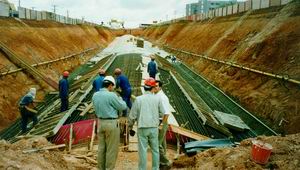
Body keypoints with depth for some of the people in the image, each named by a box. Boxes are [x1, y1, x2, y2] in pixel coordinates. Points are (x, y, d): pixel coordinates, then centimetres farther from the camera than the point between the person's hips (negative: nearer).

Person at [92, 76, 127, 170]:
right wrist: (119, 99, 12)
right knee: (112, 149, 3)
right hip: (111, 123, -7)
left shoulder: (95, 95, 4)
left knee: (101, 147, 15)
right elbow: (123, 107, -7)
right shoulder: (111, 95, -16)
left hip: (101, 122, 7)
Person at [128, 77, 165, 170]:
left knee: (143, 150, 5)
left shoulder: (138, 99, -7)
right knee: (155, 150, 14)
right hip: (154, 128, 2)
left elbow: (132, 115, -4)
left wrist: (130, 126, 12)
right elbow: (162, 113, 4)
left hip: (142, 128, -1)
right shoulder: (157, 98, -4)